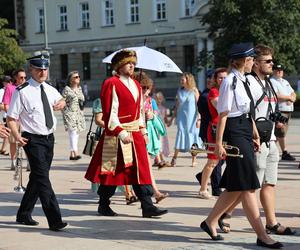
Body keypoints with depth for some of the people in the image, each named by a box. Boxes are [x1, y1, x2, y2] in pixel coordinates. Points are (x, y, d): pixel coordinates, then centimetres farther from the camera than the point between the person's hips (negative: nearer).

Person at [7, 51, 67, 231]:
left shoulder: (51, 90, 10)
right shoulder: (22, 91, -9)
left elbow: (60, 100, 33)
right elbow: (11, 117, -9)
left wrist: (61, 102, 10)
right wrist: (17, 136, -24)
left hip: (49, 138, 7)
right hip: (33, 140, -7)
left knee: (37, 178, 14)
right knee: (43, 179, -13)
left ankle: (24, 214, 28)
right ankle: (55, 220, -16)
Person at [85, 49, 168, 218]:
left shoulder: (136, 85, 15)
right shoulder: (111, 84, -9)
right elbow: (110, 112, -15)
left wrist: (143, 131, 13)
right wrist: (120, 132, -21)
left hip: (136, 134, 7)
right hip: (116, 134, -7)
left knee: (141, 169, 2)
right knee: (113, 170, 2)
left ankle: (147, 206, 3)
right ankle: (103, 205, 17)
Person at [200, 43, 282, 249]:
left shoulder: (243, 81, 14)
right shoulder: (230, 82, -13)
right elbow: (223, 114, -15)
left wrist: (255, 134, 13)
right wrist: (219, 143, -16)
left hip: (245, 133, 10)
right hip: (235, 133, -10)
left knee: (236, 186, 13)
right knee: (247, 186, -6)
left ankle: (211, 221, 25)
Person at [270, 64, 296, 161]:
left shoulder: (285, 82, 22)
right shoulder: (272, 82, -5)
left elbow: (293, 94, 21)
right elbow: (276, 96, -17)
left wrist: (292, 99, -3)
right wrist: (289, 97, -6)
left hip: (288, 110, 8)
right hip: (279, 110, -8)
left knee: (280, 133, 8)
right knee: (281, 132, -9)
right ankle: (285, 153, -5)